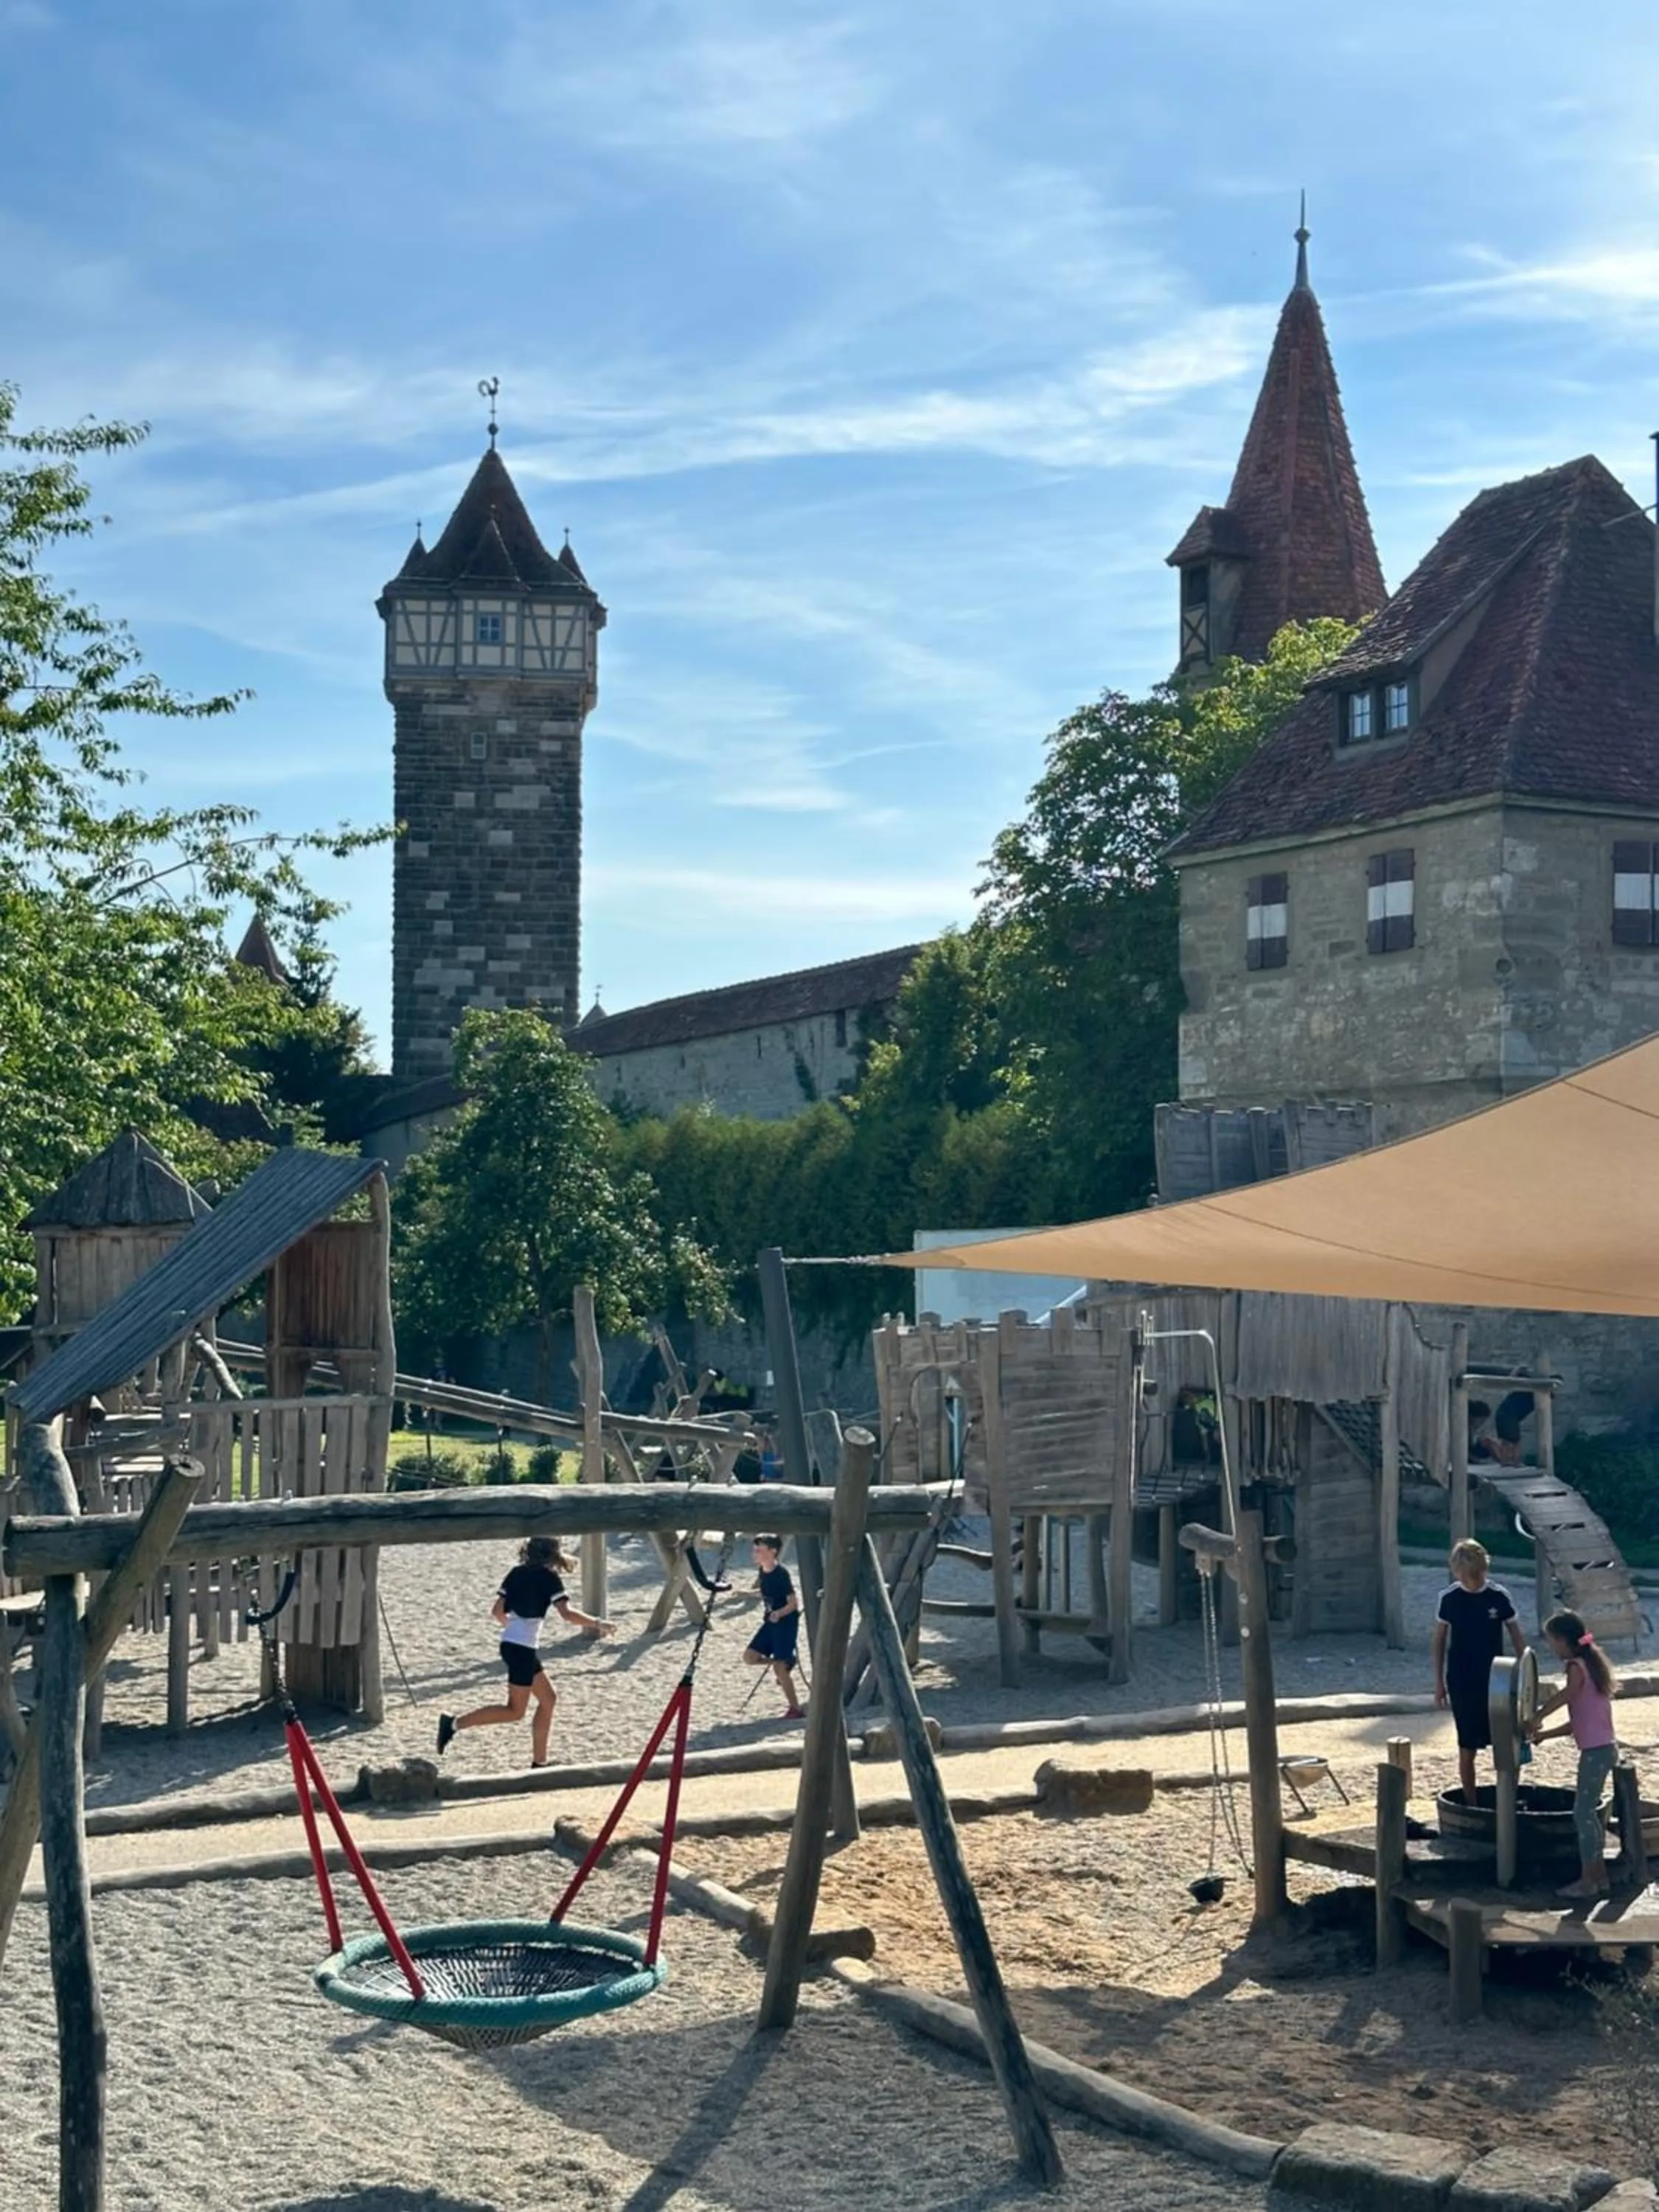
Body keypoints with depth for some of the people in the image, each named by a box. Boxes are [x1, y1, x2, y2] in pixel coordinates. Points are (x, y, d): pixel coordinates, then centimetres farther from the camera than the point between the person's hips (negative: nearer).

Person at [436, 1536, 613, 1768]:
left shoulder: (517, 1573, 12)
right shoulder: (549, 1576, -8)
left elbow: (497, 1612, 11)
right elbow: (567, 1614, -17)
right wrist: (599, 1624, -8)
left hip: (510, 1643, 8)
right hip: (523, 1648, -8)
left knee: (548, 1698, 15)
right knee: (515, 1711, -1)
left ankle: (539, 1762, 17)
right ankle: (454, 1723, -6)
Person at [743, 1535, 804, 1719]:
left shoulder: (781, 1573, -21)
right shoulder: (763, 1571, 2)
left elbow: (794, 1603, -21)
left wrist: (779, 1613, -34)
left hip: (786, 1623, -8)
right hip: (771, 1622, 8)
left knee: (779, 1667, -9)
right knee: (749, 1657, 2)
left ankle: (795, 1708, 4)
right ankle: (786, 1663, 21)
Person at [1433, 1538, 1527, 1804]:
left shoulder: (1499, 1597, -7)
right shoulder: (1449, 1599, -7)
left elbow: (1517, 1637, 2)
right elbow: (1439, 1640, 3)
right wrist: (1439, 1682, 2)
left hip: (1495, 1682, 1)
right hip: (1462, 1684, -1)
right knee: (1467, 1748, 5)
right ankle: (1470, 1805, 17)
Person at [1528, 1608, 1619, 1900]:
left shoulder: (1577, 1666, -11)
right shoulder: (1589, 1663, 16)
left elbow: (1568, 1693, -34)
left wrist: (1537, 1718, -25)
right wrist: (1545, 1733, 16)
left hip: (1596, 1751, -9)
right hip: (1604, 1747, 9)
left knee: (1583, 1813, -3)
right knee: (1588, 1812, 16)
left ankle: (1588, 1881, 1)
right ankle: (1599, 1876, 21)